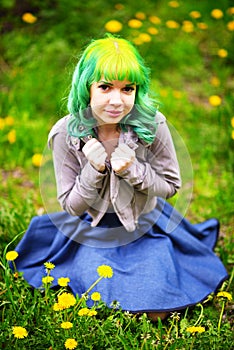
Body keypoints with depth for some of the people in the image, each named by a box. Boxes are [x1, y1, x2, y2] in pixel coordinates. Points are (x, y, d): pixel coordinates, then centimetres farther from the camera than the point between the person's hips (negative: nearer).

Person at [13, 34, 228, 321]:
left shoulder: (152, 125, -22)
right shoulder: (66, 133, -20)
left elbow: (170, 186, -9)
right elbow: (71, 205, -12)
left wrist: (132, 170, -27)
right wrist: (94, 170, -30)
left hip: (146, 227, 0)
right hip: (93, 230, 0)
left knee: (157, 310, 0)